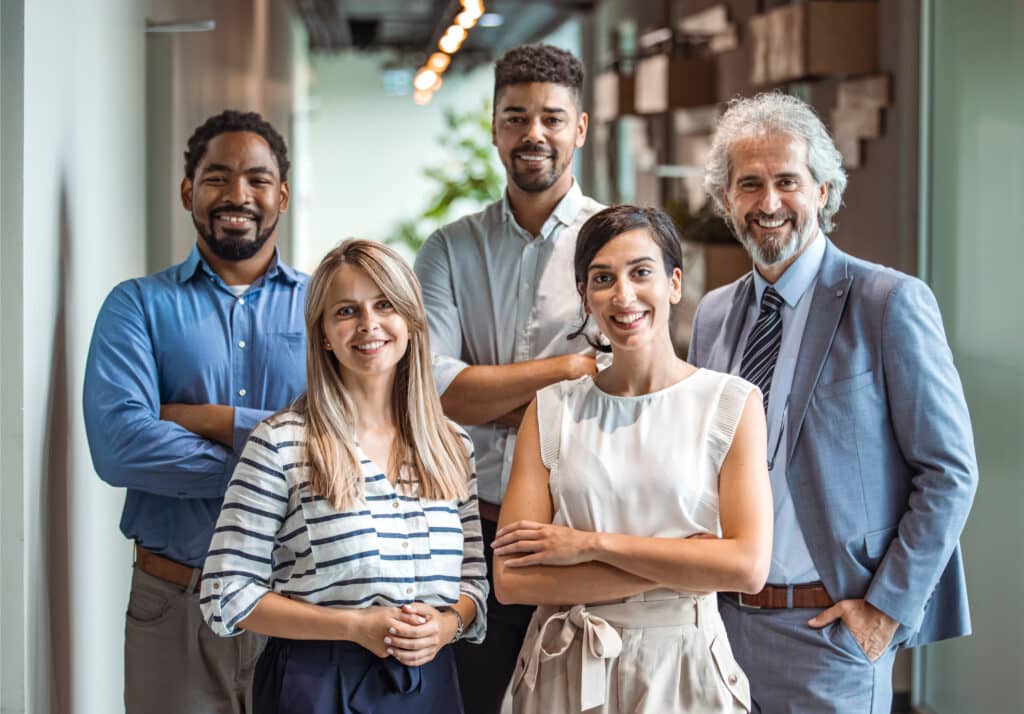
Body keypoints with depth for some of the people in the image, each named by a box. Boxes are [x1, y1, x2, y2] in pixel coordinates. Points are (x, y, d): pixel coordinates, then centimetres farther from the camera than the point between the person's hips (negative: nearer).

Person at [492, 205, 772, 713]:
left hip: (683, 668, -1)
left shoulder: (732, 403, -4)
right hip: (568, 671, 1)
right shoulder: (551, 412, 0)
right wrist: (684, 566, -15)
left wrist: (592, 543, -14)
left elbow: (748, 566, -14)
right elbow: (512, 579, -9)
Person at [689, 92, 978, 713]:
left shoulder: (890, 304, -9)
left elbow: (950, 473, -9)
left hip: (830, 627, -5)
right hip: (721, 616, 5)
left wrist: (888, 605, -12)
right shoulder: (713, 314, 9)